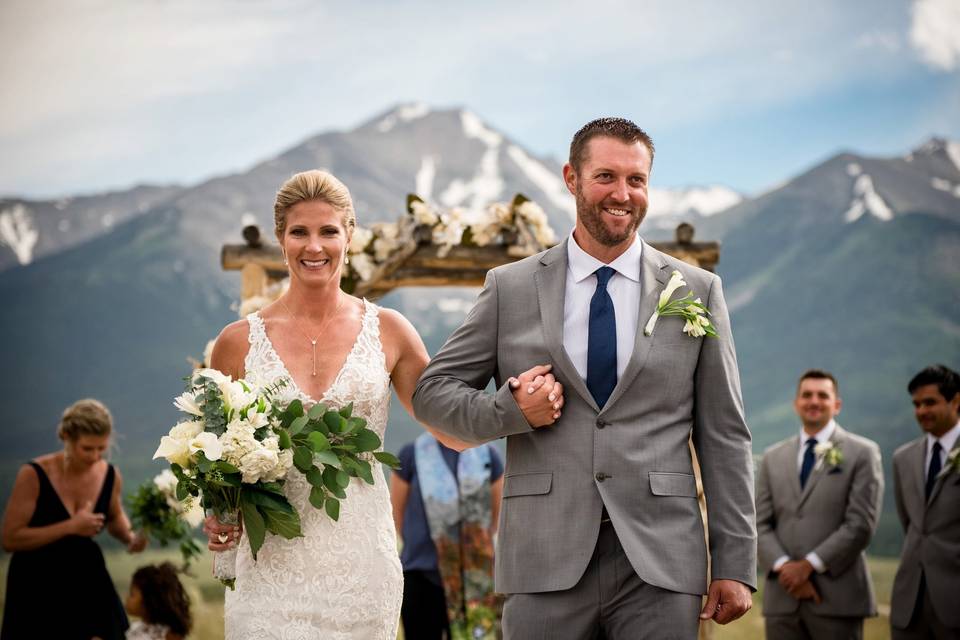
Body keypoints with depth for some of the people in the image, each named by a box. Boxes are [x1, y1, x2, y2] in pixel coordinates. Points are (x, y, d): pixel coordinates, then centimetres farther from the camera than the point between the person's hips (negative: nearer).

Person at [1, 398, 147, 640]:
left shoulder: (111, 476, -6)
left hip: (88, 580, 4)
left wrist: (130, 536, -7)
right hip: (37, 585, -3)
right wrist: (70, 526, -26)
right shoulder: (33, 475, -20)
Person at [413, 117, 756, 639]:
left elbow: (723, 436, 6)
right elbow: (432, 391, 10)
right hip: (546, 564, 0)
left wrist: (735, 565, 1)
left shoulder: (698, 292, 7)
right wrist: (508, 411, -9)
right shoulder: (510, 288, 7)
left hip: (660, 571, 0)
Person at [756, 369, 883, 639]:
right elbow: (760, 524, 9)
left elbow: (861, 523, -6)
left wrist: (809, 564, -11)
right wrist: (784, 567, -9)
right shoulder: (773, 457, 15)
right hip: (782, 597, 3)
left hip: (837, 597, -3)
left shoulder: (862, 453, 3)